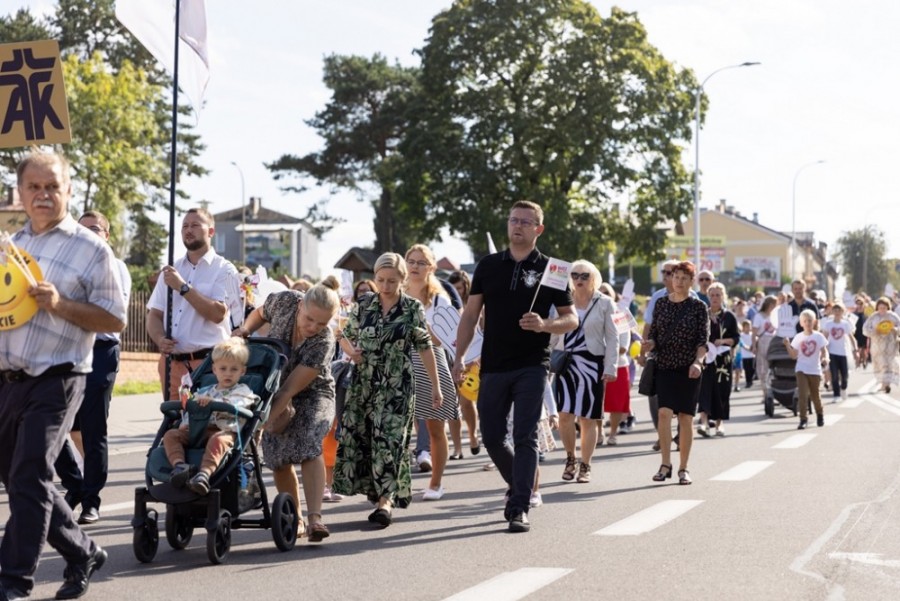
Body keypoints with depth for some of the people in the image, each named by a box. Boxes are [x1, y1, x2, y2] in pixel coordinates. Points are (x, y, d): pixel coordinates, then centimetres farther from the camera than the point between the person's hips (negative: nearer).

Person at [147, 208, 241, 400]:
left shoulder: (224, 269, 0)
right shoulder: (171, 270, 16)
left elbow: (218, 313, -14)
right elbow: (154, 314, 13)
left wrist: (183, 287, -15)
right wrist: (160, 339, -8)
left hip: (207, 362, -5)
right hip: (171, 361, 5)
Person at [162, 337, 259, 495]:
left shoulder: (242, 391, 13)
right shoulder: (205, 392, 30)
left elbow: (234, 406, -8)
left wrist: (213, 402, -23)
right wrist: (186, 423, 3)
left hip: (226, 431, -6)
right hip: (198, 430, 6)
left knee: (218, 440, -41)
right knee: (171, 435, -14)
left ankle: (204, 474, -63)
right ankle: (179, 465, -40)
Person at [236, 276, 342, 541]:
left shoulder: (323, 342, -30)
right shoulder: (286, 300, -20)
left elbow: (291, 389, -32)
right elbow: (261, 313, 6)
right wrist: (244, 329, -13)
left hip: (312, 394, -4)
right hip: (274, 392, 4)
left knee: (308, 444, -27)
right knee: (277, 456, -5)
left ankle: (314, 519, -33)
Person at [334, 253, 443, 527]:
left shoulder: (413, 309, -3)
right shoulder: (364, 305, 5)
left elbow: (425, 348, 0)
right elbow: (346, 336, 15)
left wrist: (435, 386, 0)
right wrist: (351, 350, -9)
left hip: (396, 386, -4)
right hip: (363, 382, 4)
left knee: (389, 441, -10)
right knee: (356, 437, 4)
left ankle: (386, 499, -10)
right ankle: (375, 490, 20)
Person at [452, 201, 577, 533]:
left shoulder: (549, 269, 2)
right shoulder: (489, 265, 8)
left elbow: (572, 319, 2)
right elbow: (471, 314, 10)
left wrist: (545, 325, -18)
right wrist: (459, 356, 2)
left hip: (532, 366, -3)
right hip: (493, 366, 3)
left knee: (525, 437, -7)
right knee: (491, 437, 6)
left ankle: (520, 508, -4)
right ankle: (520, 487, 30)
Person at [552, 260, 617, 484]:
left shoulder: (604, 303, 2)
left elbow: (612, 337, 2)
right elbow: (552, 334, 11)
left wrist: (610, 367, -6)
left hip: (592, 363, -1)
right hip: (566, 362, 1)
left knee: (588, 418, 2)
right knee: (565, 414, -9)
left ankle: (585, 466, 13)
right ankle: (570, 457, 14)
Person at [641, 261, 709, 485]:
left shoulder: (698, 307, 1)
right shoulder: (661, 303, 9)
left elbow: (703, 340, -3)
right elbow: (653, 334, 11)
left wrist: (698, 362, -19)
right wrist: (648, 345, -12)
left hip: (689, 369, -1)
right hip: (665, 366, 2)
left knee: (685, 417, 0)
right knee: (664, 412, -14)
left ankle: (683, 468, 9)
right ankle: (665, 464, -9)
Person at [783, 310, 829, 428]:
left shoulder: (818, 336, -2)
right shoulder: (798, 337, 1)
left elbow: (824, 351, -6)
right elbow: (794, 356, 2)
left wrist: (825, 358, -28)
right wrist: (787, 345, -13)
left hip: (815, 370, 0)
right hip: (801, 369, 0)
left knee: (815, 395, 12)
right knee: (802, 395, -12)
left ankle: (820, 415, 37)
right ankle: (803, 420, -11)